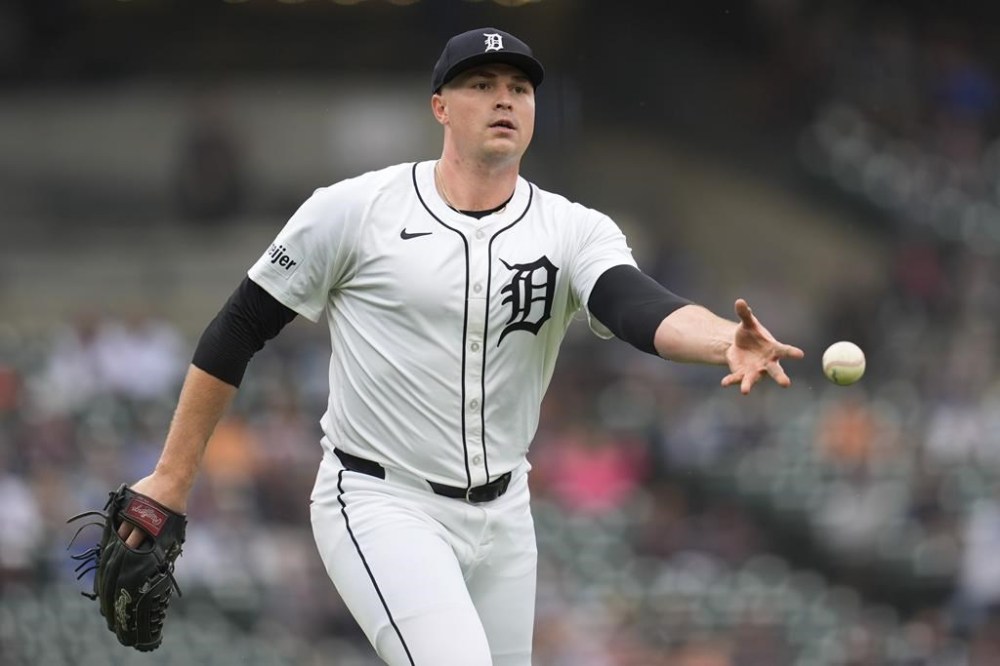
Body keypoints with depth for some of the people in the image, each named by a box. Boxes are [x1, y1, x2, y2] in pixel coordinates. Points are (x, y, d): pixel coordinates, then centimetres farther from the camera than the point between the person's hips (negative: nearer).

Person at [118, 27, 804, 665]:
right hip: (380, 505, -5)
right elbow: (239, 329, -1)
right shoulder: (355, 210, -9)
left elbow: (642, 309, -24)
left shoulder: (574, 232, -3)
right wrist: (174, 476, -1)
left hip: (501, 516, 5)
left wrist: (729, 342, -46)